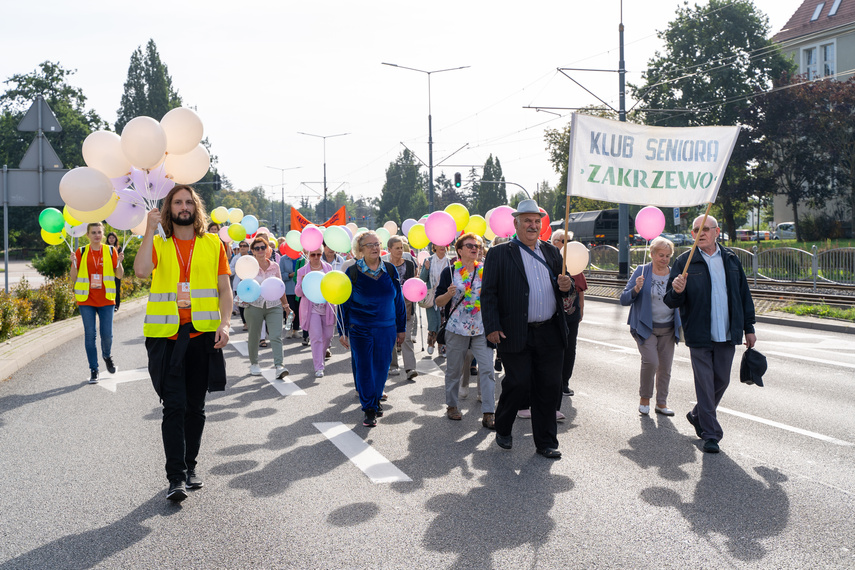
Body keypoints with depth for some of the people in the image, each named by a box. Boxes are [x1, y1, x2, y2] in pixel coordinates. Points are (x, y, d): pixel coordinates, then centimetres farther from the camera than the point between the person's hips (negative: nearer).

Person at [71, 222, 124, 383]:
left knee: (107, 334, -3)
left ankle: (107, 356, 29)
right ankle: (93, 370, 9)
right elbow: (73, 279, 3)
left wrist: (119, 262, -12)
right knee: (90, 335, -1)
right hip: (86, 300, 0)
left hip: (106, 299, 0)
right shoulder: (81, 252, 4)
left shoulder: (110, 251, 5)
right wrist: (74, 263, -13)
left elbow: (120, 275, 5)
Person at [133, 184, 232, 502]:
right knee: (174, 407, -6)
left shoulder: (213, 244, 9)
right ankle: (176, 478, -4)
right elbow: (141, 271, -15)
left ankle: (189, 467, 25)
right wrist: (149, 231, -14)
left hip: (203, 336, 2)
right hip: (167, 336, -2)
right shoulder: (158, 244, 6)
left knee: (196, 407, 11)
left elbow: (224, 289, 5)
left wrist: (225, 323, -9)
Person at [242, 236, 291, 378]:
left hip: (274, 306, 1)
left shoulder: (274, 266, 8)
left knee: (276, 336, -12)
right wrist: (243, 298, -19)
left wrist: (286, 305, 16)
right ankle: (254, 364, 28)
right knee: (254, 337, 8)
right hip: (254, 306, -1)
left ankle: (278, 366, -18)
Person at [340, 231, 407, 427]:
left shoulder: (390, 270, 2)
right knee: (364, 368, 0)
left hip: (386, 329, 2)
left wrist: (401, 328, 10)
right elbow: (344, 303, 1)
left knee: (381, 367, 6)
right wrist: (343, 332, 0)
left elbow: (398, 299, 9)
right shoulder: (352, 272, -4)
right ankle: (369, 410, 10)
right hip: (360, 329, -2)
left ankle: (376, 399, 29)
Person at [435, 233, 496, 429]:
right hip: (456, 329, -1)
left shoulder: (486, 270, 7)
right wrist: (449, 294, -20)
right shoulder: (450, 271, 0)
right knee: (454, 370, 9)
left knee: (487, 368, -7)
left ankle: (488, 413, -5)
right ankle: (451, 405, 28)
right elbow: (438, 301, -1)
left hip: (482, 329, 1)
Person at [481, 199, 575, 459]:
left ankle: (546, 442, 19)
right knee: (518, 385, -1)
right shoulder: (499, 253, -1)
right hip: (516, 336, -4)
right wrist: (492, 327, -13)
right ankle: (503, 430, 26)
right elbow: (488, 293, -5)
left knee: (549, 389, 6)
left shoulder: (552, 251, 14)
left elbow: (563, 285, 21)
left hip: (550, 334, 4)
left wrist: (566, 286, -3)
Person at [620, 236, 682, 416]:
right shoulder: (641, 272, -5)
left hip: (668, 329, 4)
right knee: (651, 361, -17)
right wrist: (636, 289, -25)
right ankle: (644, 398, 5)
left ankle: (661, 402, 21)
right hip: (645, 327, -4)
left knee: (665, 366, 5)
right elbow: (624, 300, -6)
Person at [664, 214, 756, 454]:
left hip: (727, 335, 4)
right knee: (705, 384, -2)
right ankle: (710, 434, 8)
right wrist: (677, 291, -27)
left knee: (721, 381, 12)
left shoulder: (731, 259, 8)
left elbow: (744, 294, 15)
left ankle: (697, 416, 35)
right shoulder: (684, 262, -3)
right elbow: (671, 302, -4)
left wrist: (748, 327, 13)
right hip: (699, 335, -4)